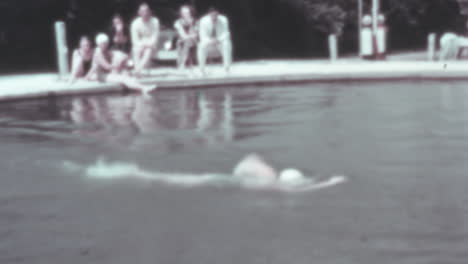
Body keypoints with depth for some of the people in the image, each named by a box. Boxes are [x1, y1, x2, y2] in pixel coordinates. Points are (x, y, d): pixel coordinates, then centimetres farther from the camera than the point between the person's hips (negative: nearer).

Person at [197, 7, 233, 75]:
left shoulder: (223, 20, -15)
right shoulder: (203, 21, -16)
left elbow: (226, 33, -13)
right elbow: (203, 36, -17)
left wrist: (218, 40, -33)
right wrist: (210, 41, -37)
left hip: (220, 41, 0)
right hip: (208, 41, 0)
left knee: (227, 44, -33)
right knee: (202, 45, -33)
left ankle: (227, 67, -28)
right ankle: (202, 68, -25)